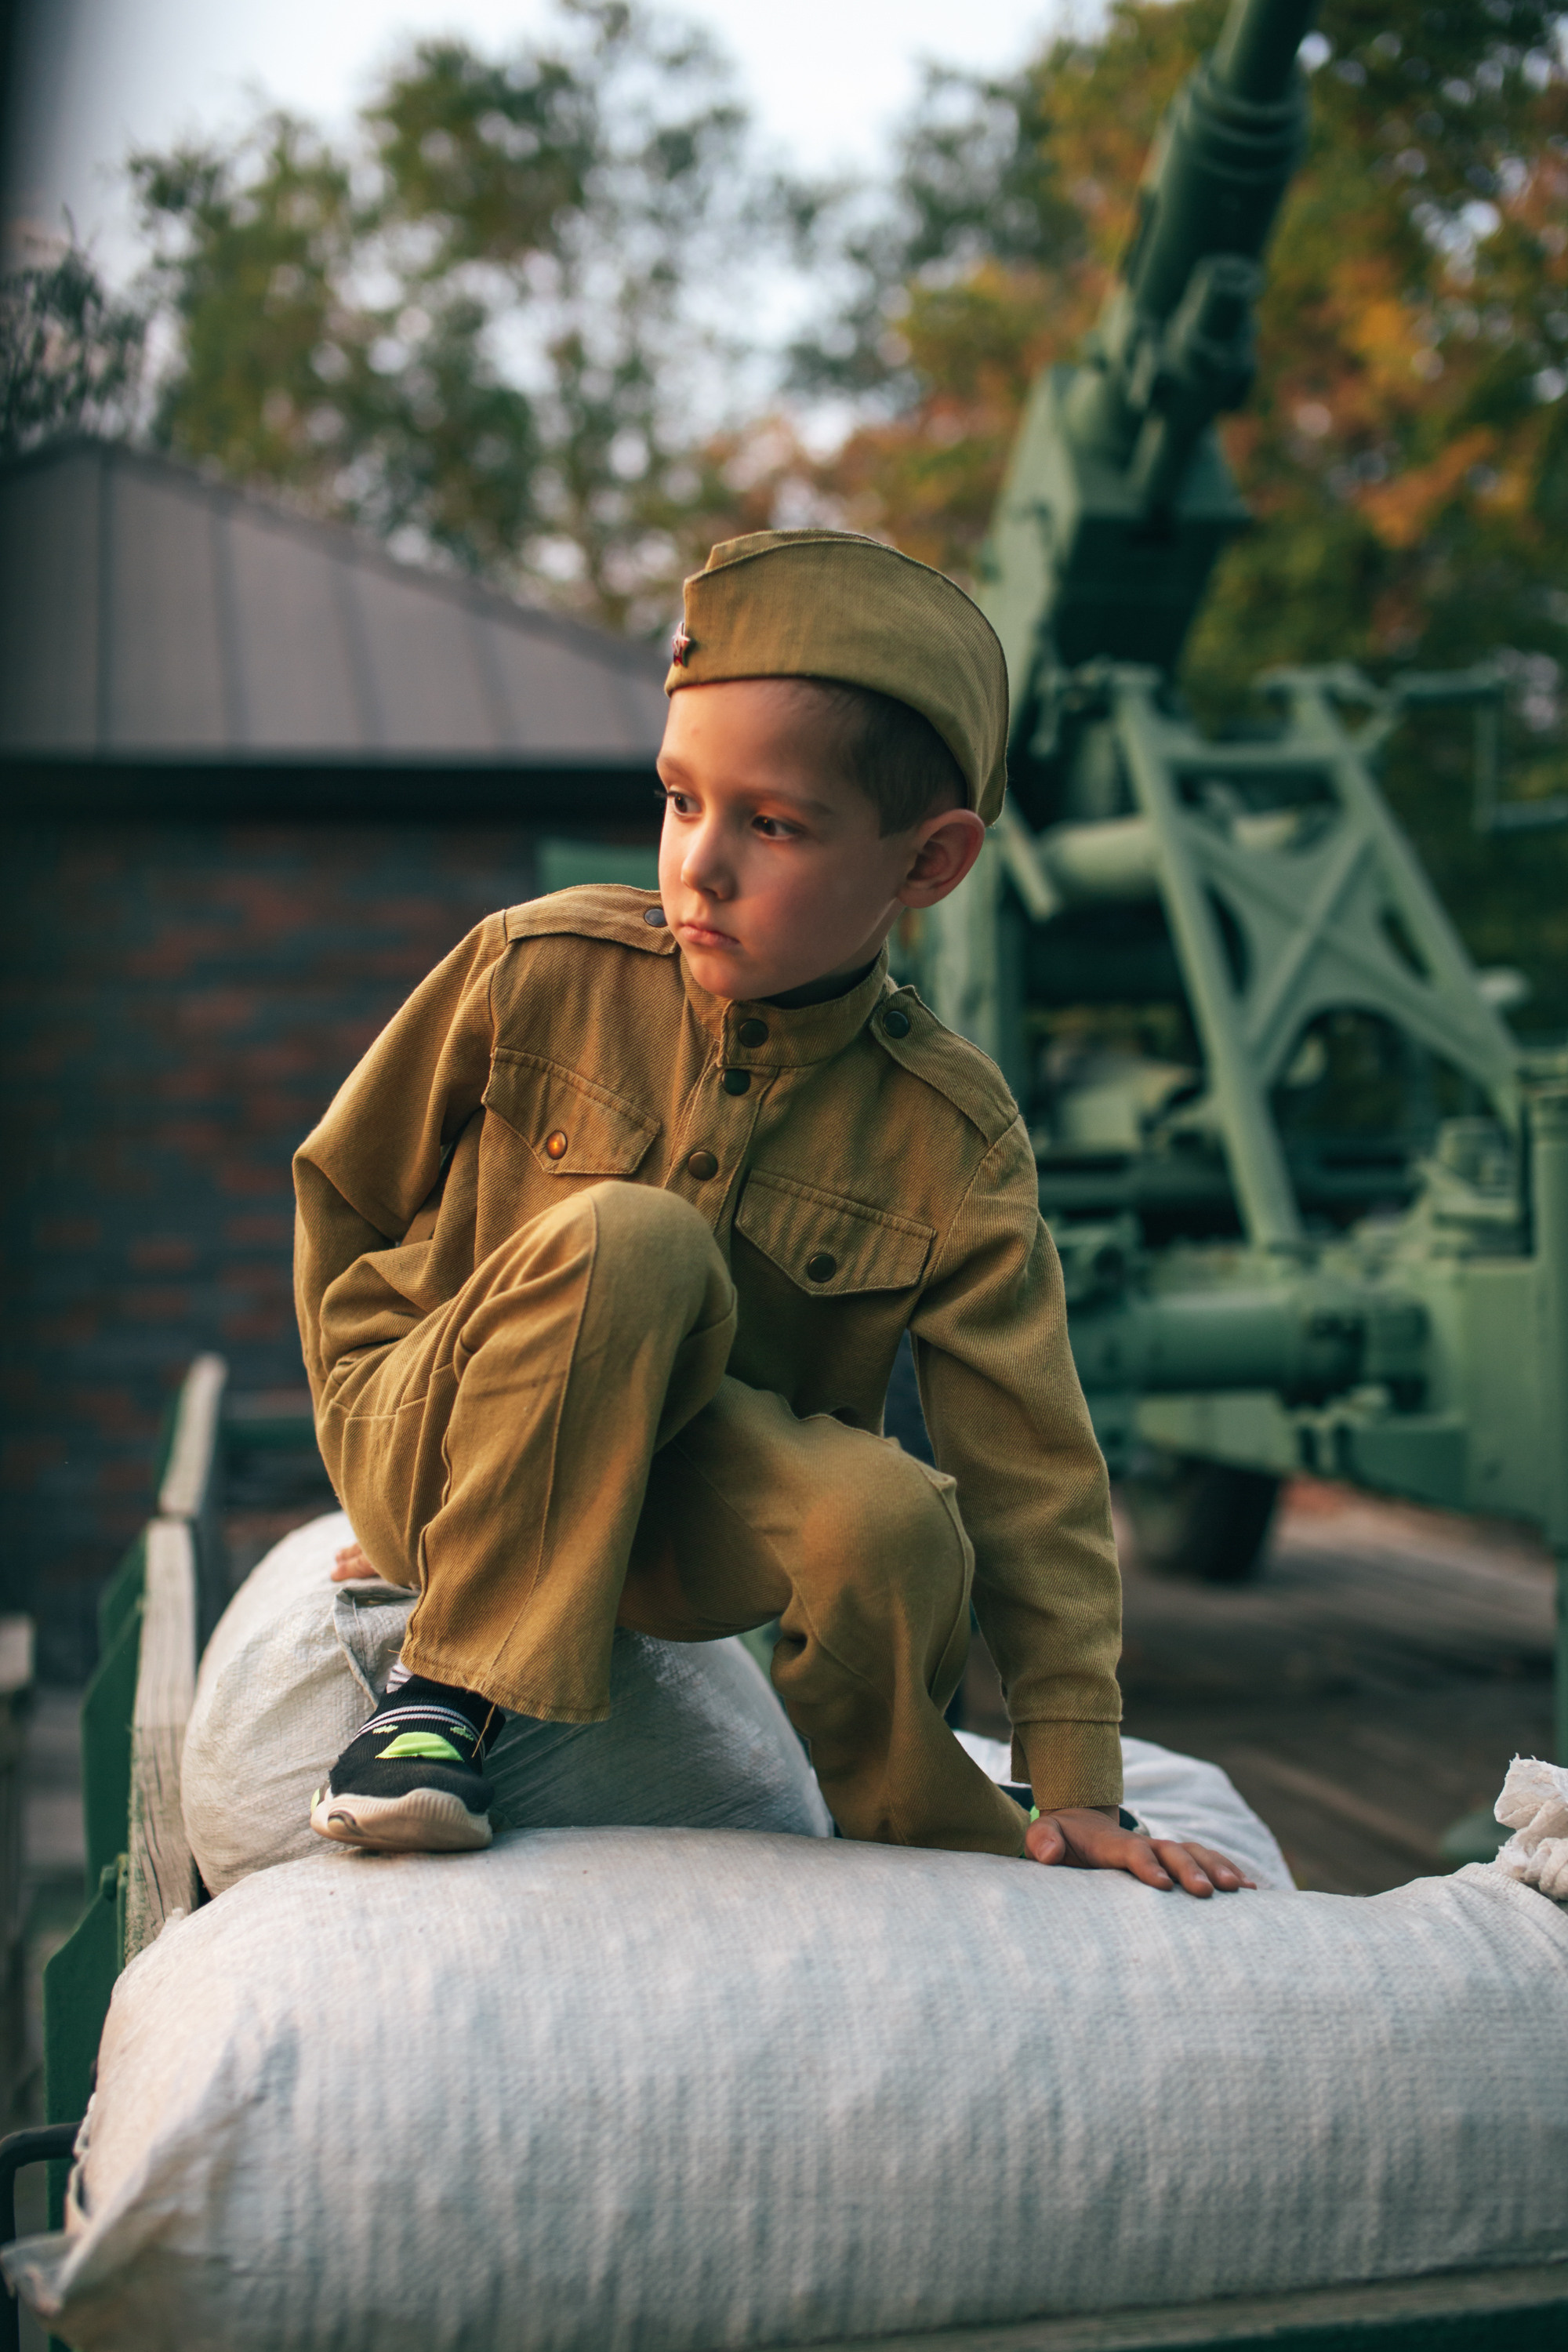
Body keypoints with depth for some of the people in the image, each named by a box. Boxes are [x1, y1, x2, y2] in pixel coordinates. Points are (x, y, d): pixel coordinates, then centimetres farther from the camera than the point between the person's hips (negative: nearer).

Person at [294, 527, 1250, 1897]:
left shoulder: (949, 1142, -11)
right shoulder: (540, 973, -11)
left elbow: (1031, 1472, -10)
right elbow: (345, 1199, 5)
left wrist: (1079, 1786, -11)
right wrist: (386, 1427, 0)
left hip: (685, 1525, 1)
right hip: (446, 1460, -1)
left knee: (893, 1524, -33)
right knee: (630, 1238, -32)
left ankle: (925, 1835, -1)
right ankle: (443, 1695, -21)